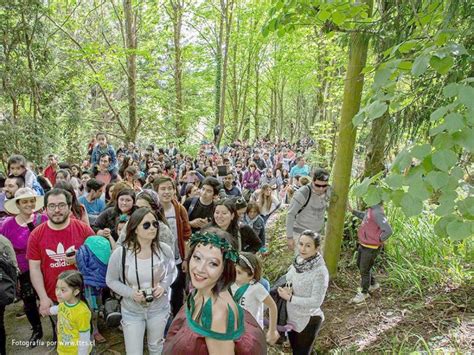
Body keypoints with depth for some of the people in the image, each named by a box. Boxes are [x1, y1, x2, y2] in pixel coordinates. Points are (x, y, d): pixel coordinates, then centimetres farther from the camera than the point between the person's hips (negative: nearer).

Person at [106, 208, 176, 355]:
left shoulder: (165, 250, -16)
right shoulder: (120, 253, -21)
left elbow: (171, 272, 2)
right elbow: (111, 281, -7)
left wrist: (164, 286, -17)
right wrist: (131, 293, -22)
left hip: (159, 309, 2)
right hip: (132, 312, -1)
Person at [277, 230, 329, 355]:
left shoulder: (320, 271, -27)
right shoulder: (298, 261, -7)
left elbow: (316, 301, -24)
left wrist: (290, 298, -22)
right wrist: (286, 290, -10)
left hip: (308, 320, -6)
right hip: (291, 316, 6)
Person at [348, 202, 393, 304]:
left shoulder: (377, 212, -29)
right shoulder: (371, 209, 0)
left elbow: (388, 231, -34)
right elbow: (364, 216, 23)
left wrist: (378, 240, -19)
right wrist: (352, 211, 15)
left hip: (371, 248, -9)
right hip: (363, 244, 9)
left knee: (364, 270, 8)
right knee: (360, 265, 25)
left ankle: (364, 293, 29)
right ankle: (373, 284, 45)